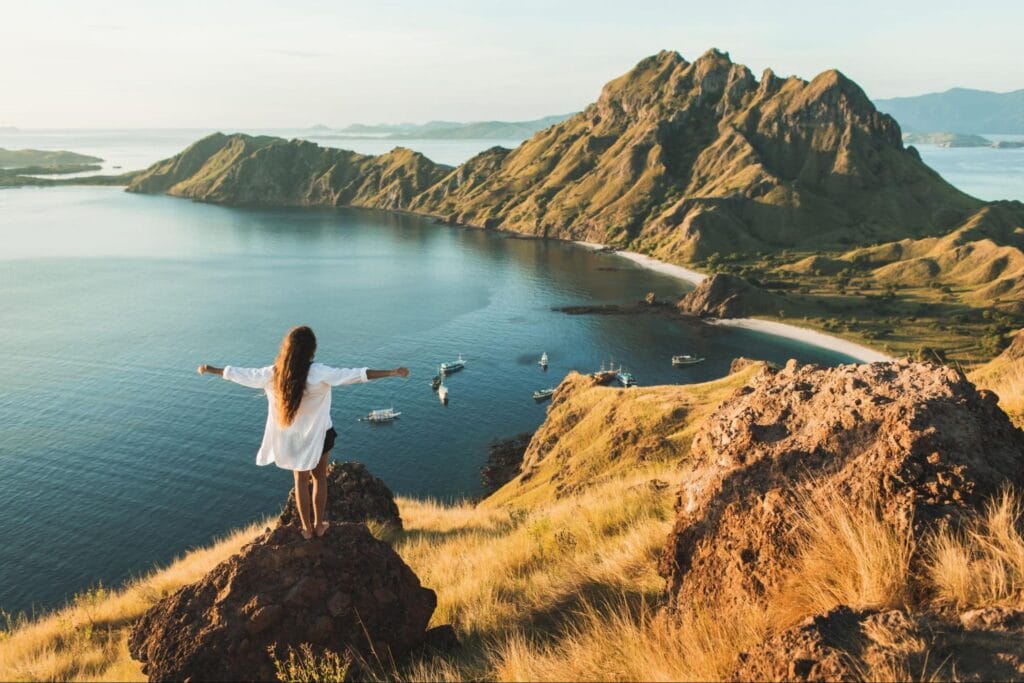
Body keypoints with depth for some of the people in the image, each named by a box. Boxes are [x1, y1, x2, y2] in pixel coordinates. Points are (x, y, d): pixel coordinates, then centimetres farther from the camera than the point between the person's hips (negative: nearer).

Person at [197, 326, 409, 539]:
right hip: (317, 434, -2)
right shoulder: (319, 373, -25)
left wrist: (210, 369, 16)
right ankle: (319, 525, 29)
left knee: (301, 479, 19)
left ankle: (307, 527, 29)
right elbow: (356, 375, -29)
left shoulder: (272, 373, -14)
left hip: (291, 437, 3)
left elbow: (241, 374, -1)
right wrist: (392, 372, -28)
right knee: (320, 477, 19)